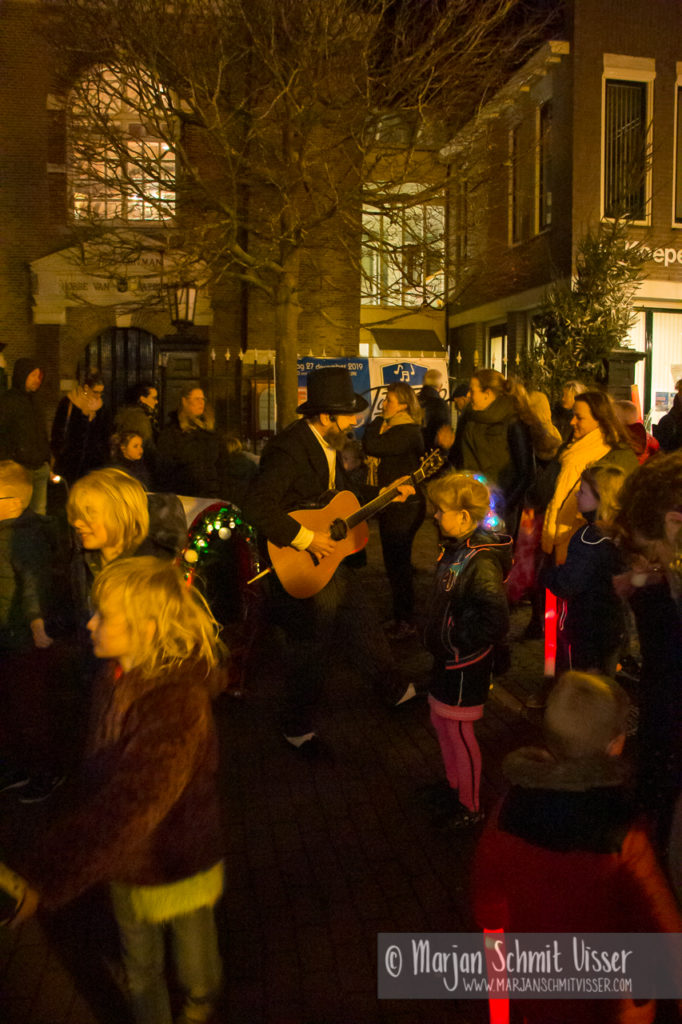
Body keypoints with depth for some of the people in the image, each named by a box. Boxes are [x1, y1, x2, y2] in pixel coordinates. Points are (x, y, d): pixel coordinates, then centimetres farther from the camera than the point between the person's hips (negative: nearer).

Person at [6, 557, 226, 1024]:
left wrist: (42, 880, -43)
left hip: (178, 869, -6)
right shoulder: (118, 676, -10)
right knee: (140, 970, 27)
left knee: (194, 963, 24)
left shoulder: (178, 704, -35)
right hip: (127, 862, 6)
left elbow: (127, 808, -41)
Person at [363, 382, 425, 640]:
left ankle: (406, 623, 11)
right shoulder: (396, 428, 12)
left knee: (398, 564, -1)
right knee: (396, 563, 17)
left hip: (403, 508, -11)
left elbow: (371, 447, -28)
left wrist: (378, 423, -14)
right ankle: (401, 618, 29)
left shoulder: (405, 432, -21)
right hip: (395, 505, 11)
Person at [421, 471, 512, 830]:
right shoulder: (455, 548, 1)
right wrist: (434, 633, 11)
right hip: (447, 656, 9)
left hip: (466, 665, -9)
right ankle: (454, 786, 45)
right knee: (440, 720, 24)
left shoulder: (480, 563, -29)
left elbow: (496, 621, -33)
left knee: (459, 732, 6)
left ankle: (469, 807, 27)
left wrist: (461, 641, -23)